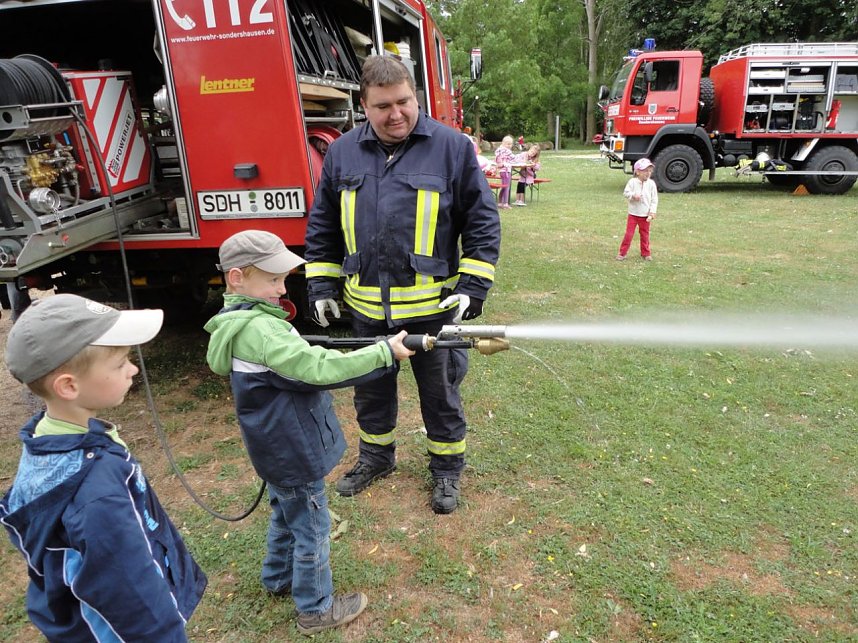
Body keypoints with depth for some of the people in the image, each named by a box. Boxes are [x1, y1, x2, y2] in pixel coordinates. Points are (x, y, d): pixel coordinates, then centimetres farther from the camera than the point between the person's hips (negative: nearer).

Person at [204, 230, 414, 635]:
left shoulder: (240, 322, 3)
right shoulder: (258, 331, -29)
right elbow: (319, 368, -33)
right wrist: (386, 353, -29)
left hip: (277, 448, 10)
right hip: (292, 453, -10)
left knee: (286, 514, 28)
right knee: (312, 528, 9)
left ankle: (279, 578, 49)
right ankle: (316, 609, 27)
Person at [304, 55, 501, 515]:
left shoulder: (452, 147, -7)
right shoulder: (342, 153, 2)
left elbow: (483, 222, -5)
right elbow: (322, 226, 10)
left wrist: (472, 287, -12)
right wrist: (322, 286, 5)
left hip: (433, 305, -3)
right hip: (366, 306, 4)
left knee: (439, 392, 13)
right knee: (371, 388, 20)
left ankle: (446, 468, 34)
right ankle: (376, 456, 44)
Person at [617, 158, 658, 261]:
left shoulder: (651, 183, -3)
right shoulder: (632, 182, -7)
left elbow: (654, 199, -1)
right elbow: (625, 192, -7)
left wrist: (652, 212, -8)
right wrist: (633, 196, -26)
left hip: (645, 215, 2)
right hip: (633, 214, -2)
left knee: (645, 235, 12)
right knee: (629, 234, 0)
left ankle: (646, 253, 26)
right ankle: (622, 253, 9)